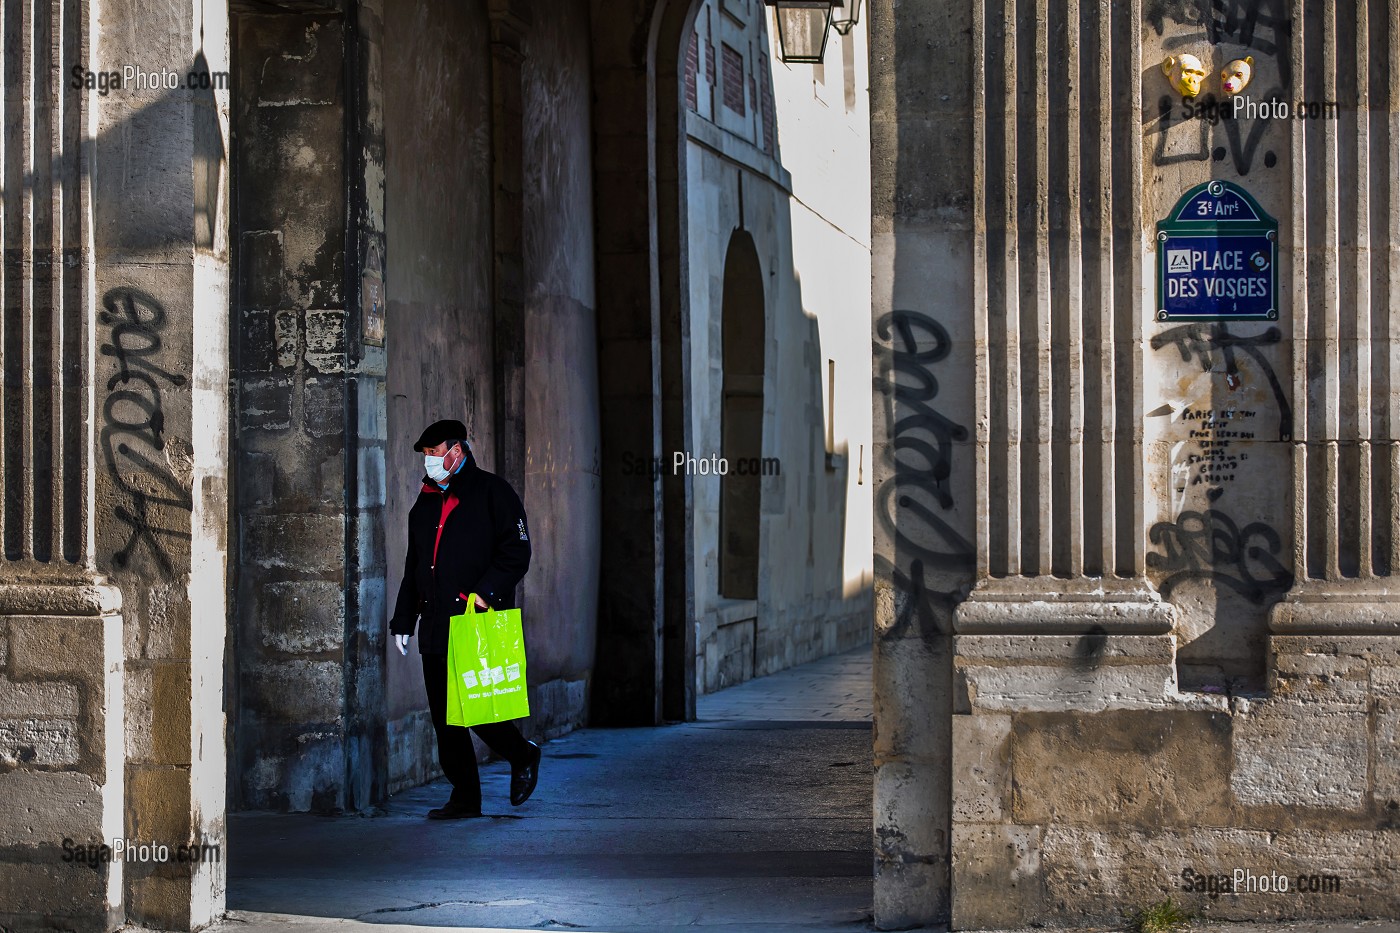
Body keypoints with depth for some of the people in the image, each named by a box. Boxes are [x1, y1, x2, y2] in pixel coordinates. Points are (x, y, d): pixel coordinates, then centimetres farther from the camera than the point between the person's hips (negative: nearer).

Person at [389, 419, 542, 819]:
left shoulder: (492, 492, -1)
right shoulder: (425, 504, 20)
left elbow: (516, 552, -7)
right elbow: (413, 568, 25)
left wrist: (486, 592, -18)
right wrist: (403, 620, 18)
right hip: (436, 627, 7)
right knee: (444, 716, 4)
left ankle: (521, 756, 16)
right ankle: (464, 797, 10)